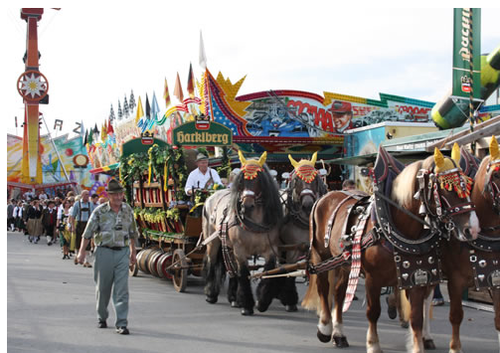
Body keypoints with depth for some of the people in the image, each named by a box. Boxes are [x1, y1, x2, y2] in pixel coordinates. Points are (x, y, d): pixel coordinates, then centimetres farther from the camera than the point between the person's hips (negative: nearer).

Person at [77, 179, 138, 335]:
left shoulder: (128, 210, 7)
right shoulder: (100, 211, -3)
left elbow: (133, 233, 18)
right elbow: (88, 233, -2)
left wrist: (133, 252, 21)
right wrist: (82, 251, -7)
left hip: (122, 252, 2)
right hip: (104, 251, -1)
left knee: (122, 289, -7)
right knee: (103, 287, 9)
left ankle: (121, 324, -9)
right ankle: (102, 318, 28)